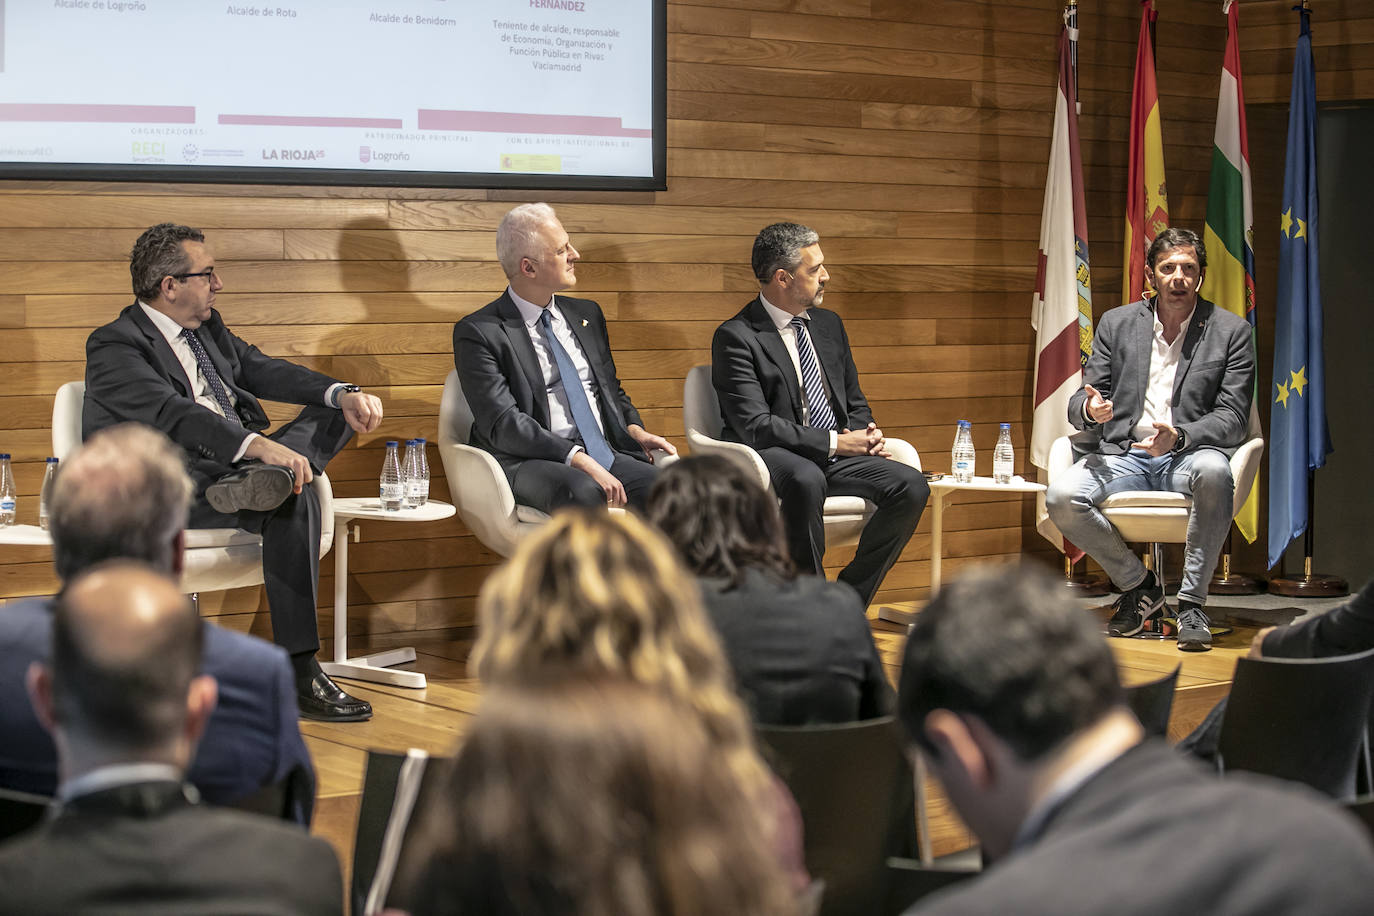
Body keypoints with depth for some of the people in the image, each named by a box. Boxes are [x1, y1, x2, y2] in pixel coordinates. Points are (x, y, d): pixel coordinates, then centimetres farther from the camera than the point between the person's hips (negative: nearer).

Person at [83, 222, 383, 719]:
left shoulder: (208, 327, 19)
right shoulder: (114, 346, -9)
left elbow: (263, 371, 14)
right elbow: (170, 412, -25)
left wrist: (344, 395, -6)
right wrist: (256, 445, -39)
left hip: (234, 464, 9)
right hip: (168, 491, -9)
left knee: (337, 410, -1)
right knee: (294, 500, -32)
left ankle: (258, 481, -33)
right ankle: (299, 677, -31)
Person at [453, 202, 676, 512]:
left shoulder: (587, 315, 21)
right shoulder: (479, 332, -1)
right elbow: (503, 424, -12)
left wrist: (634, 429, 7)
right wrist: (577, 459, -23)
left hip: (605, 455, 6)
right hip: (531, 464, -6)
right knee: (583, 492, -40)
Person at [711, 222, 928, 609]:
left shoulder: (829, 324, 16)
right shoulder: (736, 337, -7)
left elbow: (855, 402, 24)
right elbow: (755, 426, -16)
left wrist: (864, 434, -1)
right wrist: (834, 443, -17)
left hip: (838, 454, 7)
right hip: (775, 457, -7)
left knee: (911, 485, -18)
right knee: (805, 481, -41)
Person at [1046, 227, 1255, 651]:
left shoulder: (1231, 331, 4)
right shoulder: (1116, 323, 10)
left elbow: (1233, 417, -3)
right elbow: (1078, 406, 9)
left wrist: (1179, 436, -23)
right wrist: (1091, 410, -17)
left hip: (1189, 455, -2)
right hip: (1124, 454, 2)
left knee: (1214, 471, -39)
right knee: (1060, 498, -27)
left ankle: (1192, 601, -24)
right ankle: (1138, 585, -2)